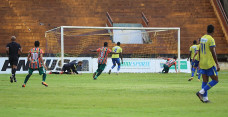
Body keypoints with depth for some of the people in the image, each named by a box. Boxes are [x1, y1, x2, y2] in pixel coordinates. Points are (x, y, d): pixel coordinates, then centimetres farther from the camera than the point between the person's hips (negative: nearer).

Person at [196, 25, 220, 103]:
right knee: (215, 80, 0)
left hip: (202, 64, 8)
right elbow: (213, 53, -18)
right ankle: (201, 92, -10)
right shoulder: (211, 39, -15)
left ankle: (205, 98, 8)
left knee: (205, 80, 11)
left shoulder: (202, 38, 9)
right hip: (210, 64, -8)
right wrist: (217, 64, -15)